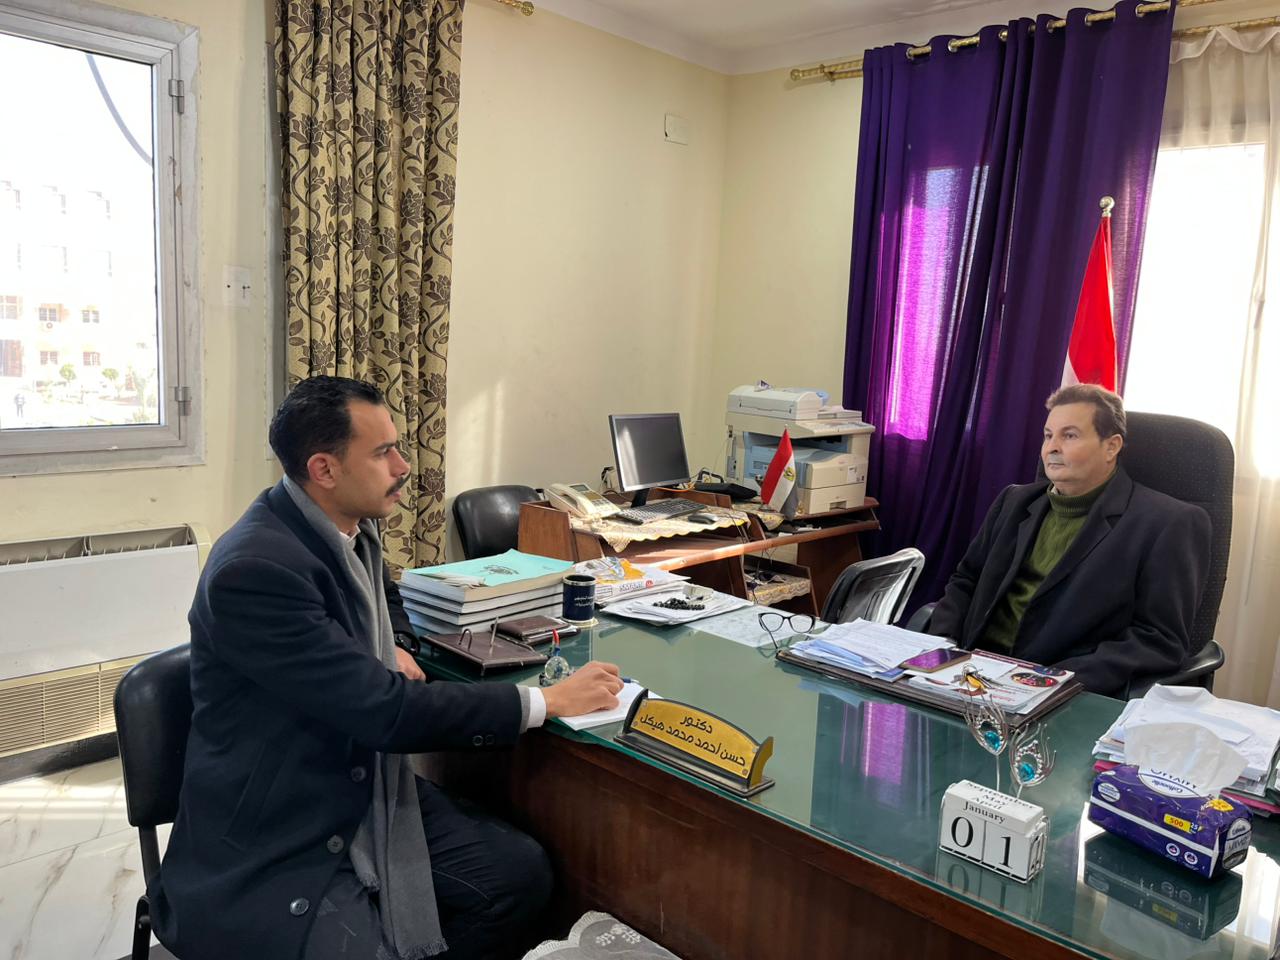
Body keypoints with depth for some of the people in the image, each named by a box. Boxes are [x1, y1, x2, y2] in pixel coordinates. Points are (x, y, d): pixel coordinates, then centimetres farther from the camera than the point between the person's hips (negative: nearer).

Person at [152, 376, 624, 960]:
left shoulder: (351, 525, 1)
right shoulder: (253, 567, -25)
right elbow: (383, 711, -27)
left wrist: (386, 654, 2)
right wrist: (548, 701, -20)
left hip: (364, 792, 8)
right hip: (269, 846, -8)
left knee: (521, 873, -5)